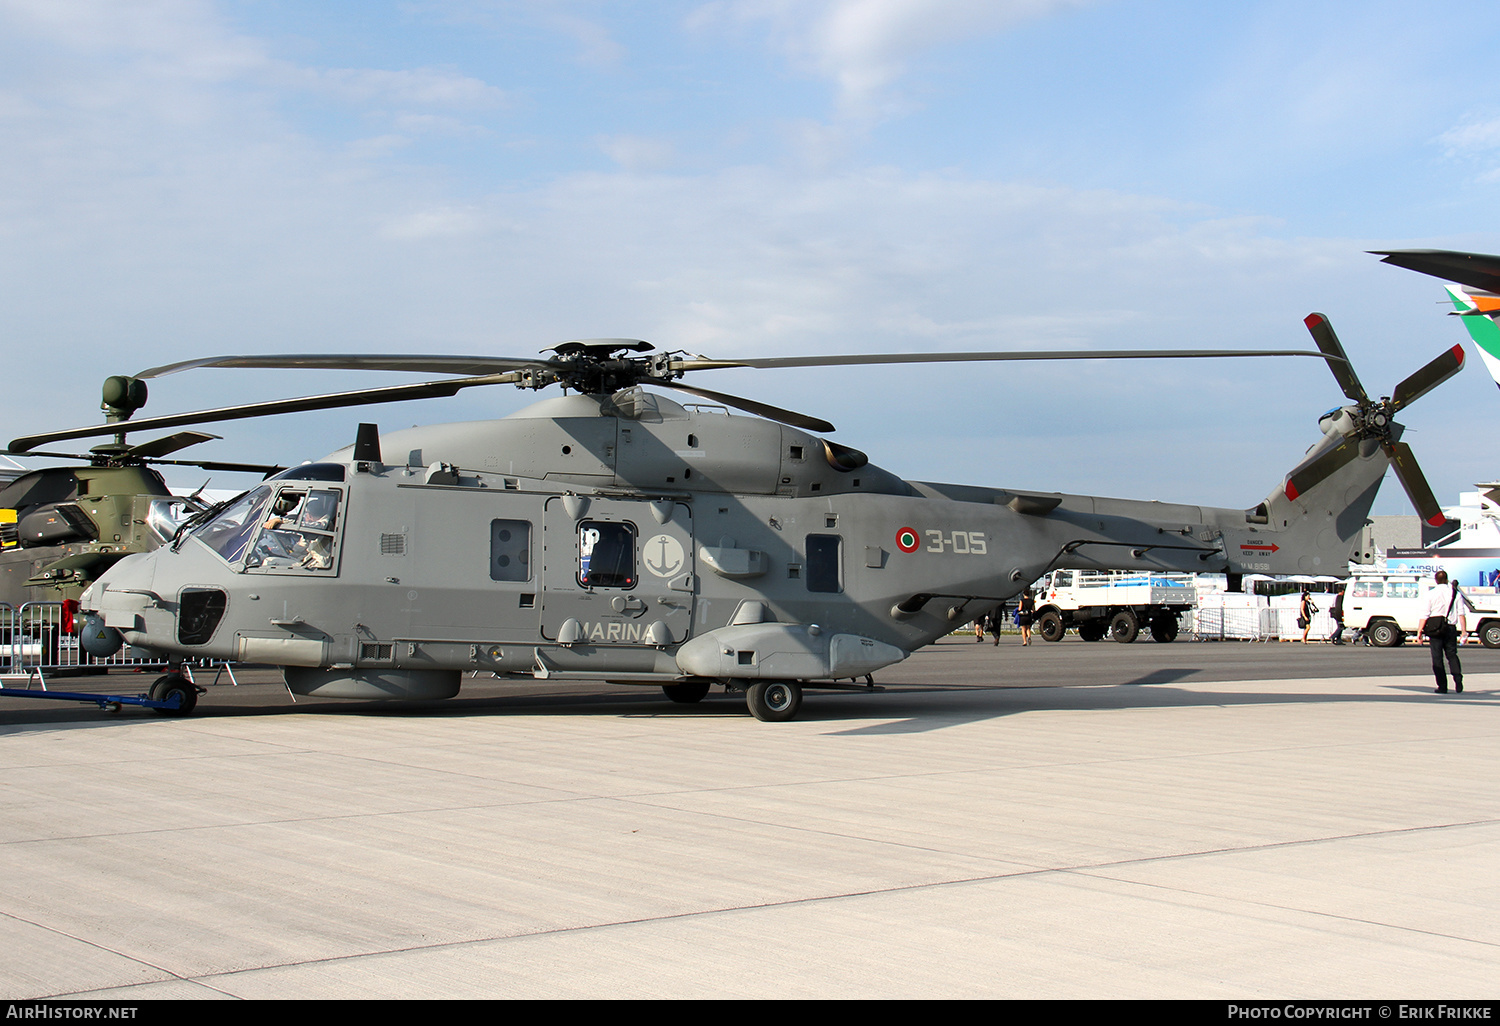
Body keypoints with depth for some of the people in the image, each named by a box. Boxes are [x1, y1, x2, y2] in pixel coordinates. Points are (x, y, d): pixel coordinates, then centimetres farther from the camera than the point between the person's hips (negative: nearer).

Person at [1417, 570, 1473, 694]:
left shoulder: (1431, 594, -2)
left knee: (1437, 658, 4)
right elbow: (1461, 615, 0)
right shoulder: (1456, 594, 3)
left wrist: (1419, 632, -4)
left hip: (1435, 629, -2)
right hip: (1451, 628, 2)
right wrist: (1463, 632, 2)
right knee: (1452, 655, 15)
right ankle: (1458, 679, -5)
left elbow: (1424, 615, -6)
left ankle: (1442, 686, 1)